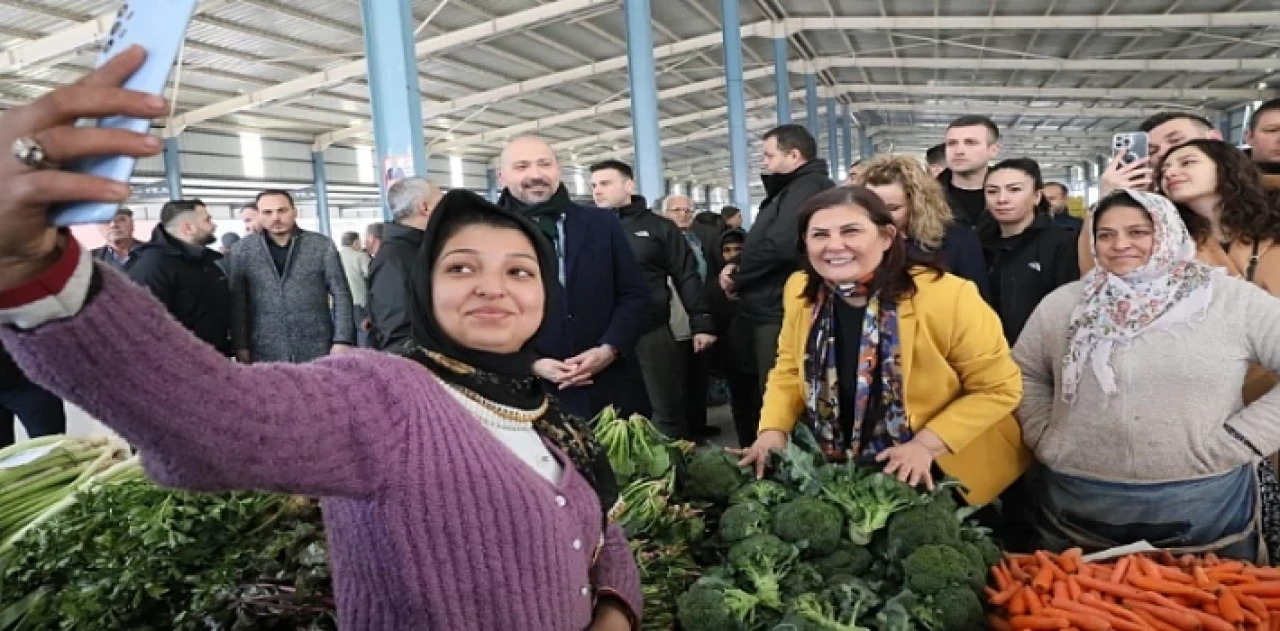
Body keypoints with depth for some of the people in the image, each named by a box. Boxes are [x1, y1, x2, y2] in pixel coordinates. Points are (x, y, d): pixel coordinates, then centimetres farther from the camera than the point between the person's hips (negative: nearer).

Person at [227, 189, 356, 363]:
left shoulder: (322, 245, 1)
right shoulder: (242, 250, 4)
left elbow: (340, 294, 0)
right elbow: (237, 303, 5)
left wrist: (342, 340, -7)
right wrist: (240, 346, 0)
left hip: (317, 350, -1)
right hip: (264, 353, 1)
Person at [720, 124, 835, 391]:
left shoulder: (808, 188, -15)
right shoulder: (792, 189, 20)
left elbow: (780, 244, -27)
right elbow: (763, 242, 23)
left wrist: (737, 276, -11)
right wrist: (739, 270, 2)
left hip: (781, 314, -10)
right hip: (774, 311, 10)